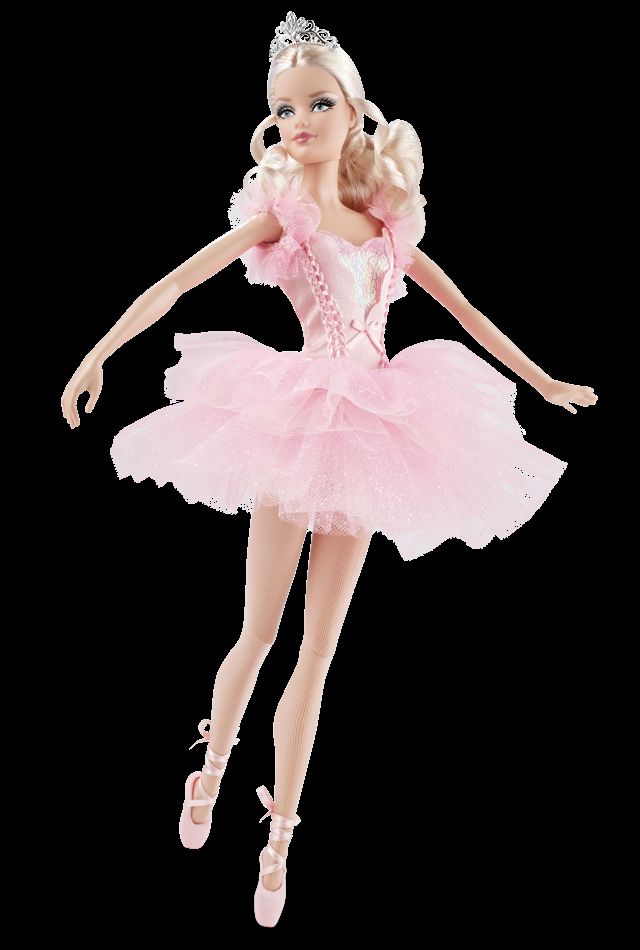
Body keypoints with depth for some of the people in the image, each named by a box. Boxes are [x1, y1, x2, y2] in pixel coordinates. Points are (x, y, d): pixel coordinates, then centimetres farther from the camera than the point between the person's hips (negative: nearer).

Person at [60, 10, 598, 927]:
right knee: (259, 634, 3)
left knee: (318, 650, 6)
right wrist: (98, 354, -18)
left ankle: (279, 835, 15)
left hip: (368, 430, 4)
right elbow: (178, 282, -8)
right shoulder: (281, 208, 1)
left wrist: (542, 379, 23)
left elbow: (461, 308, 20)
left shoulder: (386, 217, 14)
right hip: (297, 419, -4)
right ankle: (214, 765, 32)